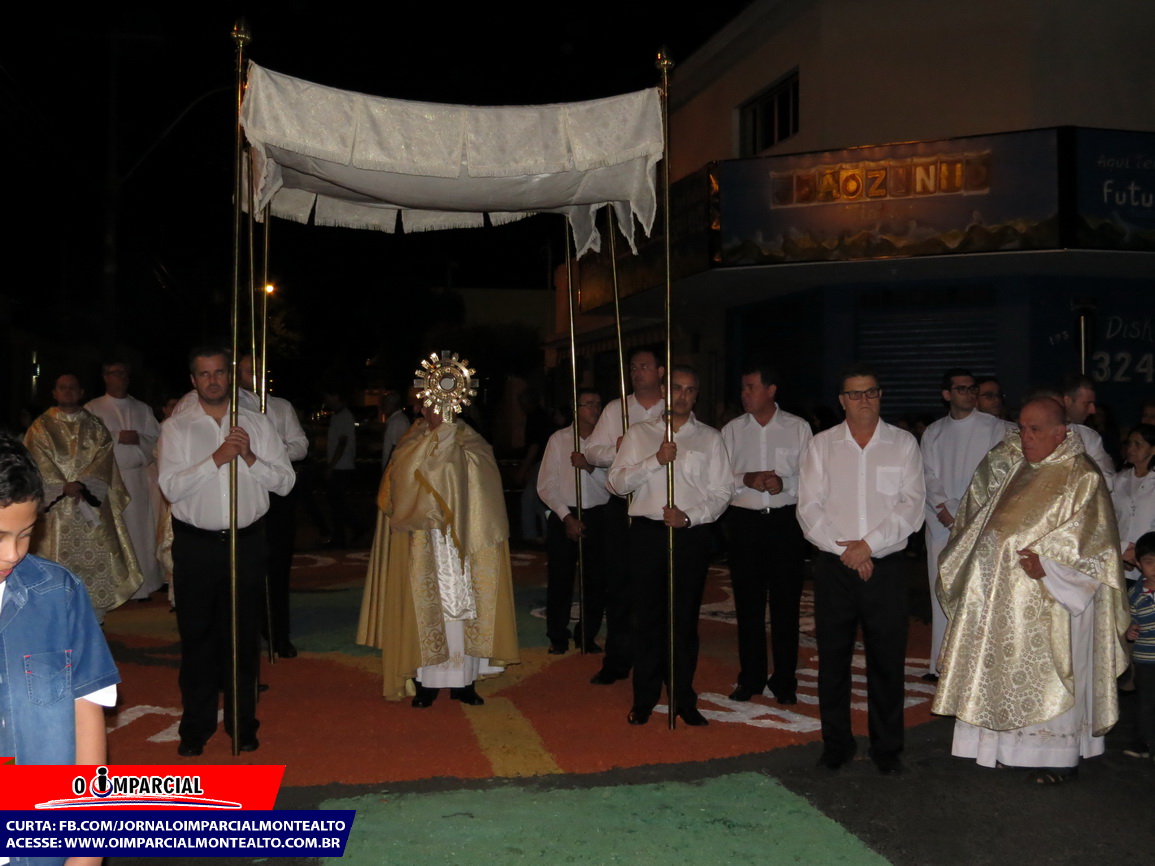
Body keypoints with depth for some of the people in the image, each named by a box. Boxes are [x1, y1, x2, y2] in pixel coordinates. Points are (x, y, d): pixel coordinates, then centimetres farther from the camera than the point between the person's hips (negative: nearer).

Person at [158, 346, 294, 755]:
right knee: (197, 636, 7)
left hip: (247, 542, 1)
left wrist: (250, 458, -15)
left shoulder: (258, 424, 4)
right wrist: (217, 458, -19)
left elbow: (285, 482, 0)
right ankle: (196, 726, 21)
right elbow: (171, 488, -10)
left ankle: (243, 724, 23)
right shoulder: (176, 427, 1)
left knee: (243, 636, 9)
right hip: (196, 545, -1)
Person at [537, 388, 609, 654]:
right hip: (563, 516, -1)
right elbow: (545, 485, -1)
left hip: (598, 516, 1)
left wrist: (590, 467, -19)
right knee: (559, 580, 4)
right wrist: (567, 517, -7)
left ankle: (587, 636, 22)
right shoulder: (559, 439, 0)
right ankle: (558, 638, 19)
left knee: (597, 581, 5)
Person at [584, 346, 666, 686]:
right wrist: (616, 448, -12)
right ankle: (617, 661, 15)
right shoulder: (614, 409, 10)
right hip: (623, 505, 2)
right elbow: (592, 451, 6)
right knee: (619, 583, 5)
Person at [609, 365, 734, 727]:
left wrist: (690, 517, -11)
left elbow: (722, 491, 4)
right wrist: (655, 460, -13)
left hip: (691, 534, 0)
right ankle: (644, 699, 16)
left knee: (685, 618, 6)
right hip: (647, 533, 0)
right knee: (648, 616, 4)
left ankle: (683, 698, 17)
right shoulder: (639, 434, 9)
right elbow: (618, 482, -1)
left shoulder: (709, 438, 8)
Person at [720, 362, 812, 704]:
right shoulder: (732, 430, 8)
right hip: (744, 521, 2)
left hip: (785, 521, -2)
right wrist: (746, 480, -14)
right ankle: (751, 678, 21)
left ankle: (784, 681, 15)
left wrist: (784, 483, -18)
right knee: (748, 603, 8)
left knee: (786, 603, 3)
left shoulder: (798, 428, 3)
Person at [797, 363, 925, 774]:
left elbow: (912, 505, -3)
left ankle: (886, 748, 17)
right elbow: (809, 508, -1)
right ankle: (836, 745, 20)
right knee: (833, 658, 7)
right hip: (834, 568, 1)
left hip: (885, 566, 0)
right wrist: (847, 551, -10)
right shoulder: (821, 445, 6)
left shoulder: (903, 444, 5)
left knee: (887, 660, 3)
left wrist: (869, 544, -13)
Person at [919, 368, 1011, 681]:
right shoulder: (933, 433, 13)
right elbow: (929, 476, 8)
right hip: (941, 522, 3)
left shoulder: (994, 428, 3)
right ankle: (941, 664, 8)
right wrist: (943, 508, -7)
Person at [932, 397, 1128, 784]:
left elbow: (1093, 540, -17)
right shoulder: (1016, 469, 9)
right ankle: (1011, 745, 23)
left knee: (1045, 676, 1)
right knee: (1007, 671, 12)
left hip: (1047, 600, -7)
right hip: (1005, 598, 7)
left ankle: (1058, 755, 14)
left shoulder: (1081, 478, -12)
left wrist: (1047, 563, -27)